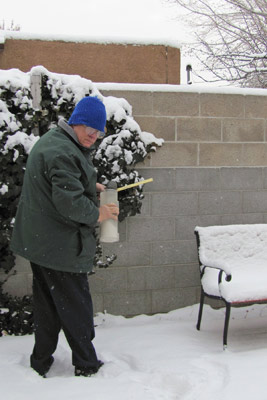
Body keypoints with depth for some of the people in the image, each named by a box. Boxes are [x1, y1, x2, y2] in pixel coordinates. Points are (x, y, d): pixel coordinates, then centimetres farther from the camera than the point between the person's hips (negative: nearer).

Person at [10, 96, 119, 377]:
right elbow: (69, 202, -28)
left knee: (47, 306, 18)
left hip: (39, 242, 11)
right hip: (60, 246, -10)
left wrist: (88, 185, 13)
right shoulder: (63, 153, -21)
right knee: (76, 307, 3)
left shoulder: (51, 141, 14)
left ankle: (40, 364, 30)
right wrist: (96, 214, -12)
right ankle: (87, 367, 17)